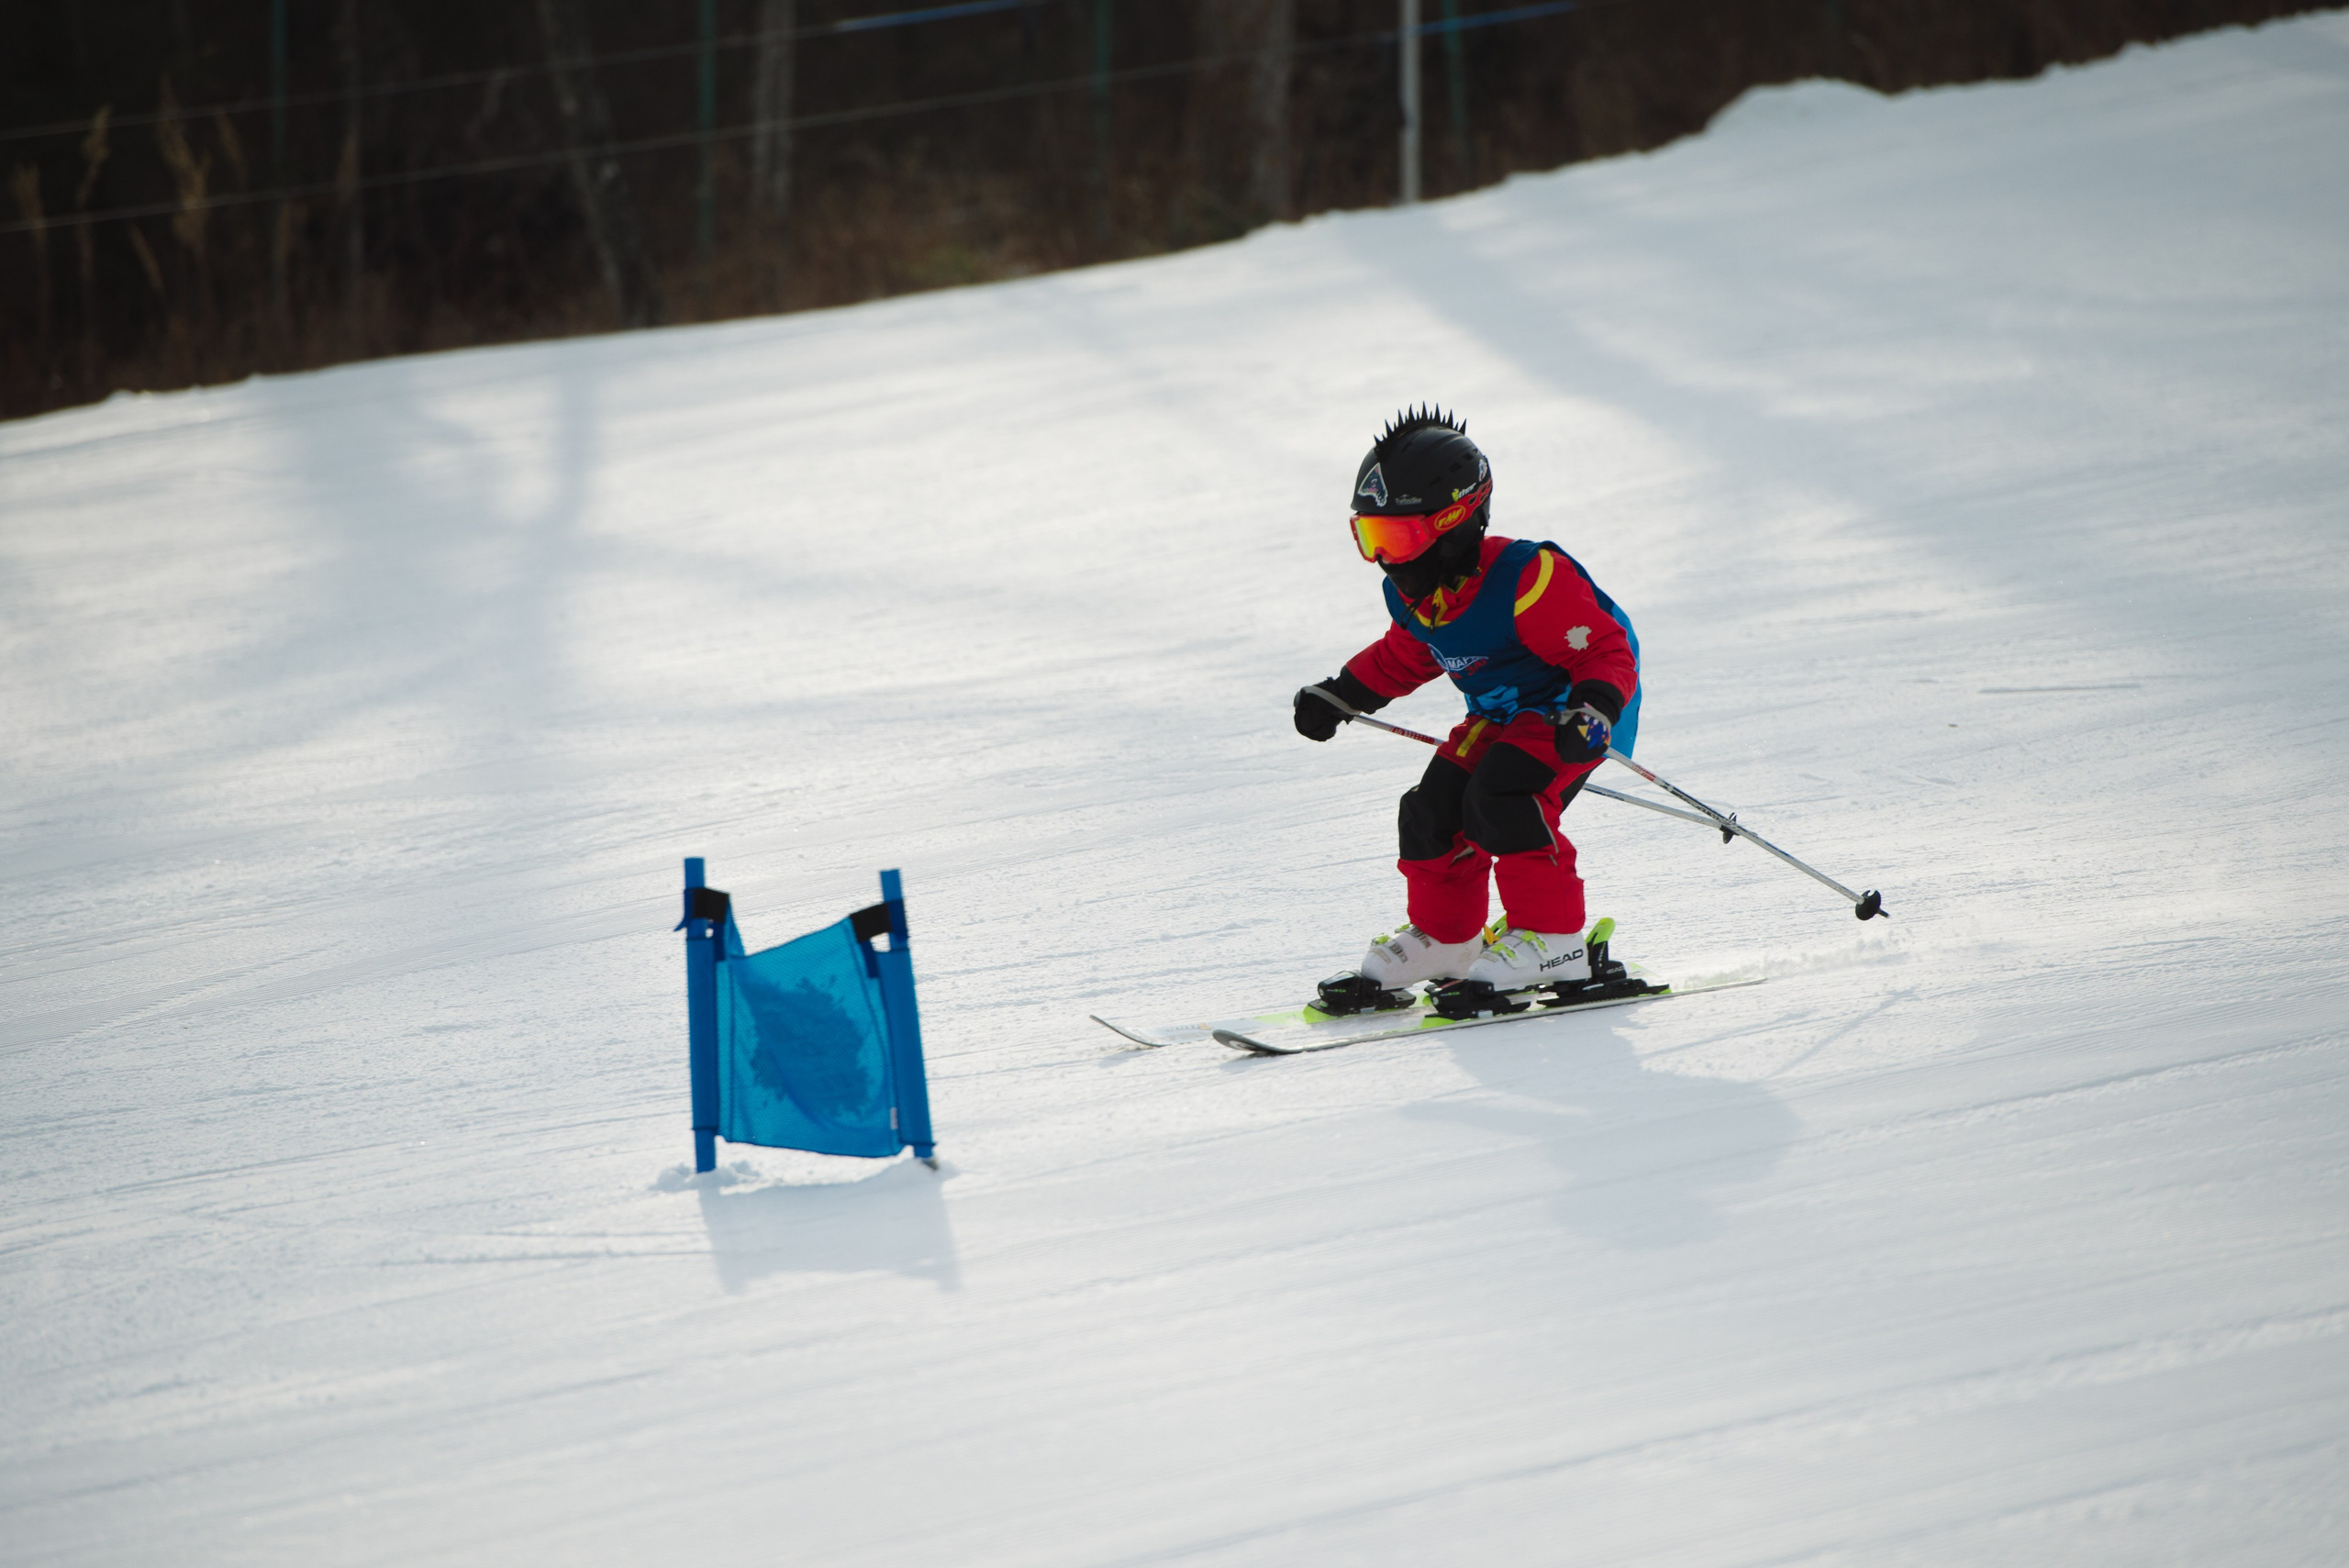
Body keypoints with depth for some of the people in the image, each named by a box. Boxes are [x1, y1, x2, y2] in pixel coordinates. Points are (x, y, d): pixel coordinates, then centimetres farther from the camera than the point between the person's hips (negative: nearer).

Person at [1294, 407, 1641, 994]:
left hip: (1567, 713, -9)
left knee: (1499, 799, -27)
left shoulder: (1526, 581, -29)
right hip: (1501, 716, 9)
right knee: (1433, 808, -2)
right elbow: (1404, 658, 21)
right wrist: (1339, 696, 17)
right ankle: (1443, 936, 20)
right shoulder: (1415, 596, -2)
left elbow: (1606, 652, -26)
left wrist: (1591, 713, -43)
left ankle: (1552, 936, -18)